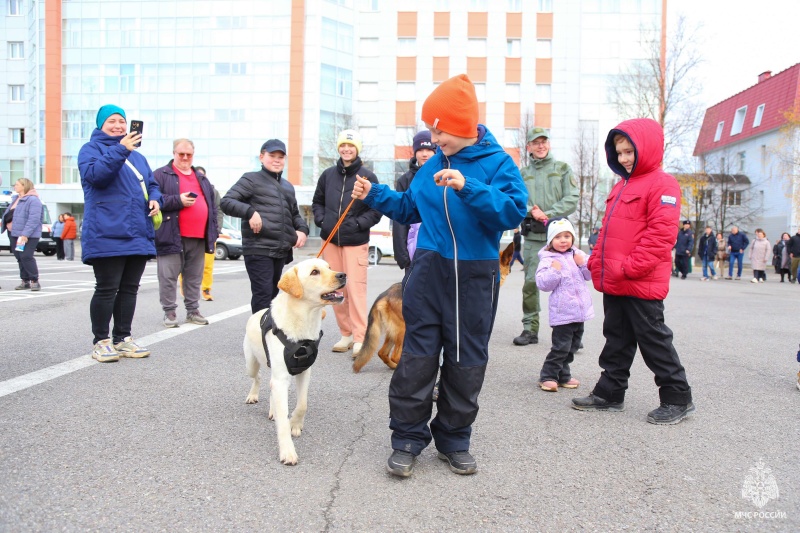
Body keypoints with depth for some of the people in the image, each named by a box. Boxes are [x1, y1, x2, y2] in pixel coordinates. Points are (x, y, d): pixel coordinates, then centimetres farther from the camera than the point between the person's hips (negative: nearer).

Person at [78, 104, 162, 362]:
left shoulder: (137, 155, 24)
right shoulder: (91, 149, 3)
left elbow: (151, 183, 25)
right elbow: (94, 174, -15)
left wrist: (155, 199, 3)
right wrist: (120, 149, -21)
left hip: (138, 235, 7)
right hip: (108, 235, -7)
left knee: (129, 288, 10)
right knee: (107, 289, -4)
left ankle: (123, 338, 18)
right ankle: (101, 342, 6)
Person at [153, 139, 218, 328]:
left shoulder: (202, 179, 21)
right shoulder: (161, 175, 3)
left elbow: (212, 206, 21)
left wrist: (213, 232, 13)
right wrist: (178, 200, -17)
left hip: (198, 237, 5)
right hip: (172, 237, -5)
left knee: (194, 277, 11)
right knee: (169, 277, -1)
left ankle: (193, 311, 20)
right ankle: (169, 312, 9)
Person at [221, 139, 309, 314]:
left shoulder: (287, 187, 22)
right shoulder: (252, 179, 0)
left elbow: (294, 214, 31)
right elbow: (225, 202, -7)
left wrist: (302, 229, 10)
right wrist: (250, 211, -22)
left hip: (281, 252, 7)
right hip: (258, 250, -7)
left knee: (272, 294, 13)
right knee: (263, 295, -10)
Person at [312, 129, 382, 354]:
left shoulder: (368, 176, -2)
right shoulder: (328, 175, 9)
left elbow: (377, 209, -1)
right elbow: (317, 202, 20)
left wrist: (358, 224, -12)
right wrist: (321, 220, 3)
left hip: (356, 242, -4)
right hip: (330, 240, 5)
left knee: (356, 288, -8)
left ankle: (360, 337, -1)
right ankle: (346, 334, 18)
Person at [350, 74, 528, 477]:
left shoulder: (497, 163, -5)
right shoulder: (433, 165, 9)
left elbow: (514, 211, -20)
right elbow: (409, 208, 20)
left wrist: (468, 188, -29)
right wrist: (374, 195, 8)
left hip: (475, 278, -3)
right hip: (429, 272, 3)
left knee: (466, 362, 8)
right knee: (416, 358, 2)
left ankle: (454, 440, 25)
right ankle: (408, 439, 14)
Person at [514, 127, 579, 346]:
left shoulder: (563, 168, 8)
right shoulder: (523, 173, 14)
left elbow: (572, 200, -2)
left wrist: (548, 214, -12)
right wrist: (532, 211, -13)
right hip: (532, 237, 2)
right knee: (530, 282, 1)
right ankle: (530, 328, 10)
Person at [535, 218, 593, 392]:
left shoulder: (578, 255, 8)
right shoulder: (547, 260, -9)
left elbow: (591, 275, 10)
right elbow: (543, 284, -15)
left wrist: (583, 264, -6)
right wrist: (554, 271, -25)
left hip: (580, 309, 7)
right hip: (562, 312, -6)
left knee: (572, 346, 15)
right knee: (561, 347, -7)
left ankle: (563, 375, 28)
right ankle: (548, 376, 6)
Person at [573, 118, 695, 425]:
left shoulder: (661, 184, -10)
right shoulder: (621, 186, 19)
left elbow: (660, 233, -19)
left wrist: (632, 267, -21)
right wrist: (597, 263, 12)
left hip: (642, 284, -9)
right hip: (613, 284, 9)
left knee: (653, 339, 0)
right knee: (617, 339, 15)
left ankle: (678, 398, 14)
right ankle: (610, 393, 24)